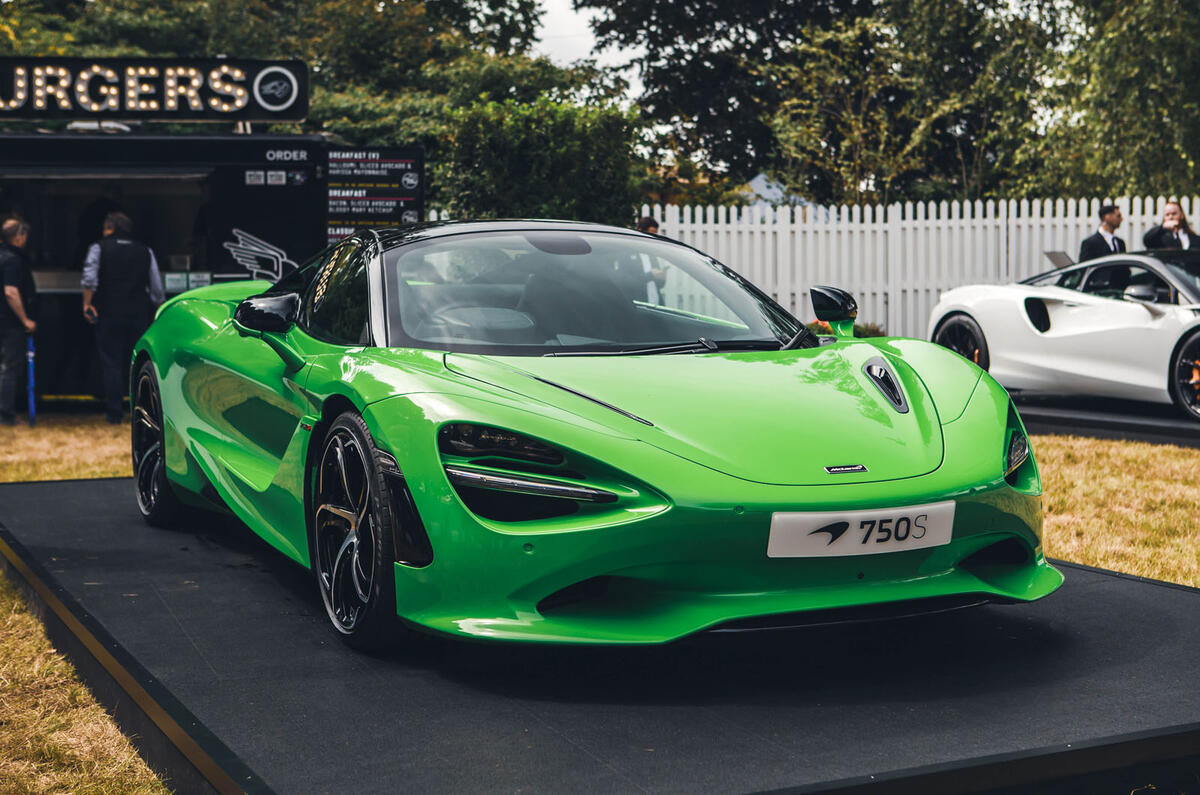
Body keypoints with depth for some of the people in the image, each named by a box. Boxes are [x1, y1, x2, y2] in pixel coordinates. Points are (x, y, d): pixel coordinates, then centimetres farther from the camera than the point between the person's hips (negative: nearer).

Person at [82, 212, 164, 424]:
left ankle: (114, 413, 3)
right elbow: (157, 289, 7)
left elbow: (89, 279, -15)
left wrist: (87, 303, -6)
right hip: (139, 316, 2)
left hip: (109, 316, -2)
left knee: (111, 364, 3)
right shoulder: (145, 252, 8)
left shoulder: (99, 248, 0)